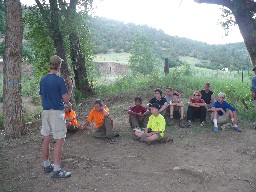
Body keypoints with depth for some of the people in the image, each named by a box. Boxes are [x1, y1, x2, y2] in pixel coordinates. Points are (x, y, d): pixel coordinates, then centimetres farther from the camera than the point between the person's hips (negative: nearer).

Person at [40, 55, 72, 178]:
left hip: (45, 111, 7)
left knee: (46, 139, 13)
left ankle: (46, 165, 26)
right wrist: (70, 87, -2)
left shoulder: (43, 79, 7)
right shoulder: (59, 80, -14)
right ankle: (57, 170, -1)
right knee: (59, 140, -2)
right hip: (57, 112, -7)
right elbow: (66, 100, -13)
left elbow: (41, 97, 15)